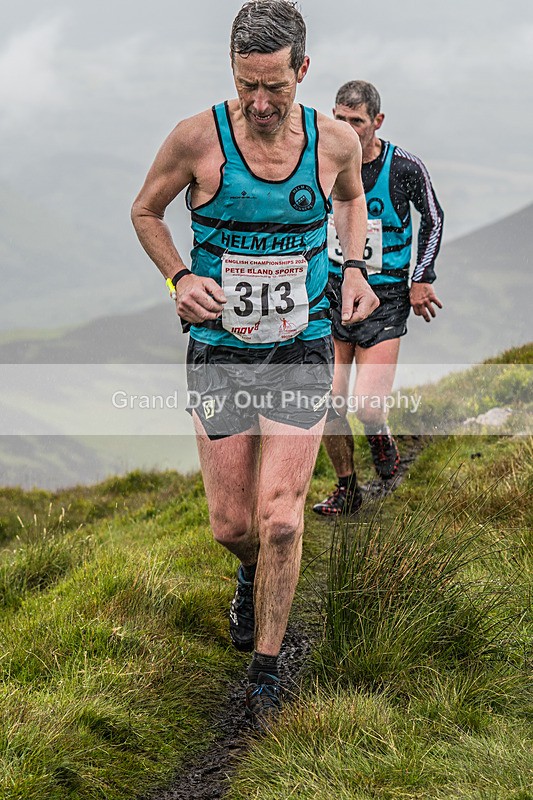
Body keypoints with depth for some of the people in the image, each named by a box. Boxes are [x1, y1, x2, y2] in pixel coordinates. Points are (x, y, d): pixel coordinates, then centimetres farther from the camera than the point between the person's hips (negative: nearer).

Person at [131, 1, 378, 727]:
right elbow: (146, 211, 6)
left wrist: (355, 267, 2)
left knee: (279, 519, -8)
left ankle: (265, 670, 9)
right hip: (220, 353, 0)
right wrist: (178, 276, -11)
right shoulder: (198, 138, -12)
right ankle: (252, 575, 43)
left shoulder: (336, 141, -6)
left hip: (302, 353, 0)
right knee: (231, 525, 4)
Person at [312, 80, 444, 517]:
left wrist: (422, 279, 4)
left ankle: (380, 434, 23)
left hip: (385, 299, -3)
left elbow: (434, 218, 8)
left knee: (367, 406, -13)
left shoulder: (405, 168, -10)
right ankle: (347, 487, 20)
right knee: (328, 402, -1)